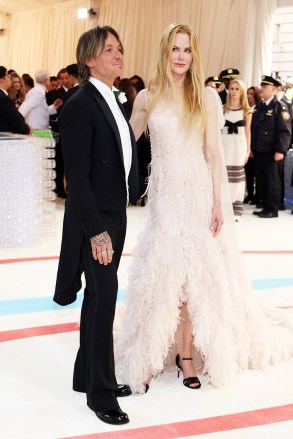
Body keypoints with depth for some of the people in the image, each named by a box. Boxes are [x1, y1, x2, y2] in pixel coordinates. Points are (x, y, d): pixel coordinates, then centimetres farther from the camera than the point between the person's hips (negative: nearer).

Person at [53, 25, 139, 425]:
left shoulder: (114, 103, 11)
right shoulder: (79, 105, -16)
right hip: (93, 220, -8)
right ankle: (100, 392, 10)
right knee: (104, 298, -3)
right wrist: (96, 231, -22)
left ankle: (87, 375, 30)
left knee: (98, 298, 16)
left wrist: (118, 219, 9)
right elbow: (77, 175, -19)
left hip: (116, 216, 8)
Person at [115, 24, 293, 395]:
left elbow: (213, 153, -2)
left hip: (197, 193, -1)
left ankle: (186, 354, 13)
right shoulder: (147, 97, 3)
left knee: (195, 274, 3)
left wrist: (218, 202, -6)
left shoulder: (207, 97, 0)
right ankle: (148, 357, 9)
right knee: (158, 276, 1)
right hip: (163, 194, 1)